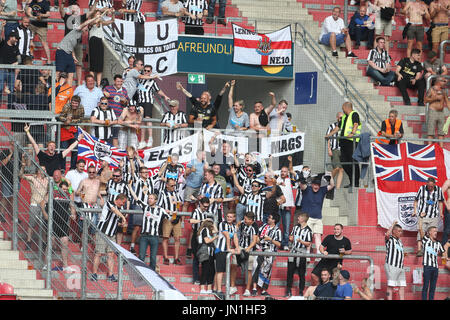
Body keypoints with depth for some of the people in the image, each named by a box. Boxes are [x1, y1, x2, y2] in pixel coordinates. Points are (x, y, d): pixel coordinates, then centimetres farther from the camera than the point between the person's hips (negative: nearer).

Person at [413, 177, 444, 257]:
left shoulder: (439, 190, 3)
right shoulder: (422, 188, -2)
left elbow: (440, 201, 17)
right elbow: (416, 200, 7)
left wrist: (441, 212, 12)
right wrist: (415, 211, 0)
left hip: (434, 216, 2)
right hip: (422, 215, -2)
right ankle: (419, 250, -20)